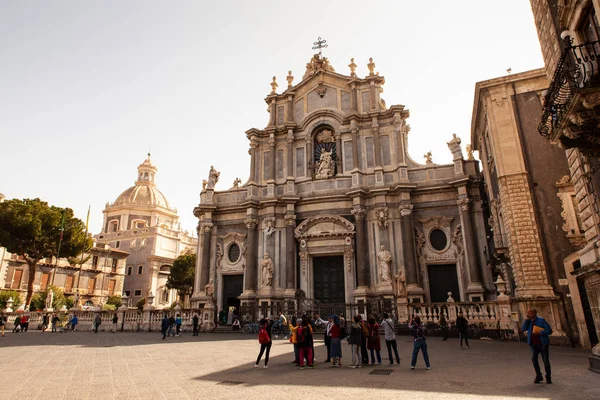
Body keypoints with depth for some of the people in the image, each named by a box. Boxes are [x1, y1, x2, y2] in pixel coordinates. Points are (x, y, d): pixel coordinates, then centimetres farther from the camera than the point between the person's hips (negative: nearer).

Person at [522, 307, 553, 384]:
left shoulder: (541, 320, -8)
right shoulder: (528, 321, 5)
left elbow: (549, 331, -10)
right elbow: (523, 329, -9)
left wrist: (539, 333, -23)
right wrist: (527, 319, -11)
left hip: (543, 343, -3)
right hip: (534, 344, 3)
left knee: (545, 360, 2)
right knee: (534, 359, -12)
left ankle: (548, 377, 22)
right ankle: (538, 376, 2)